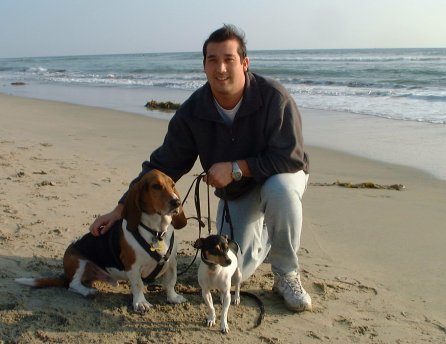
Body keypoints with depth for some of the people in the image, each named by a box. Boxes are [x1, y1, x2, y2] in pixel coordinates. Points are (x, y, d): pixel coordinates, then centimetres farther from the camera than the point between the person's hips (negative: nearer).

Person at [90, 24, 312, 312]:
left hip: (279, 176, -2)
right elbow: (162, 166, -15)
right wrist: (121, 209, -19)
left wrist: (235, 168, -33)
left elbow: (291, 158, -31)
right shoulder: (193, 112, -19)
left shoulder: (273, 97, -29)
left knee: (280, 189, -40)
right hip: (235, 192, 3)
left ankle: (287, 275, -16)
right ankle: (263, 234, 27)